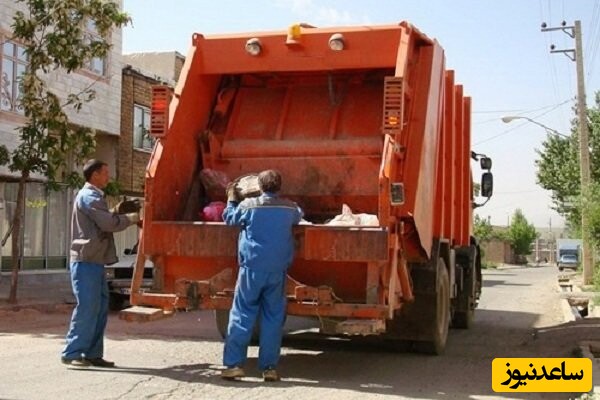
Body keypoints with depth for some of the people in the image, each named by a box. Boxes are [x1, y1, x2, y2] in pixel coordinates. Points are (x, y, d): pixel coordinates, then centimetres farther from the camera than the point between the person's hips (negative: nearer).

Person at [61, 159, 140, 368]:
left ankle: (92, 354, 13)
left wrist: (115, 213, 7)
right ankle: (72, 354, -3)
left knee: (100, 307, 9)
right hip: (86, 262, -10)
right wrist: (130, 218, -5)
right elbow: (109, 223, -19)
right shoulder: (89, 196, -13)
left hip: (94, 261, 10)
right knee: (87, 307, -9)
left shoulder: (93, 196, 20)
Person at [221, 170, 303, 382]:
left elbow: (229, 218, 16)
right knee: (273, 318, 6)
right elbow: (299, 216, 28)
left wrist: (231, 198, 31)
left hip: (252, 268, -2)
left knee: (241, 316, 3)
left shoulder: (248, 205, -2)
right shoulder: (289, 207, 4)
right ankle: (269, 367, 6)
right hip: (277, 270, 2)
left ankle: (233, 364, 0)